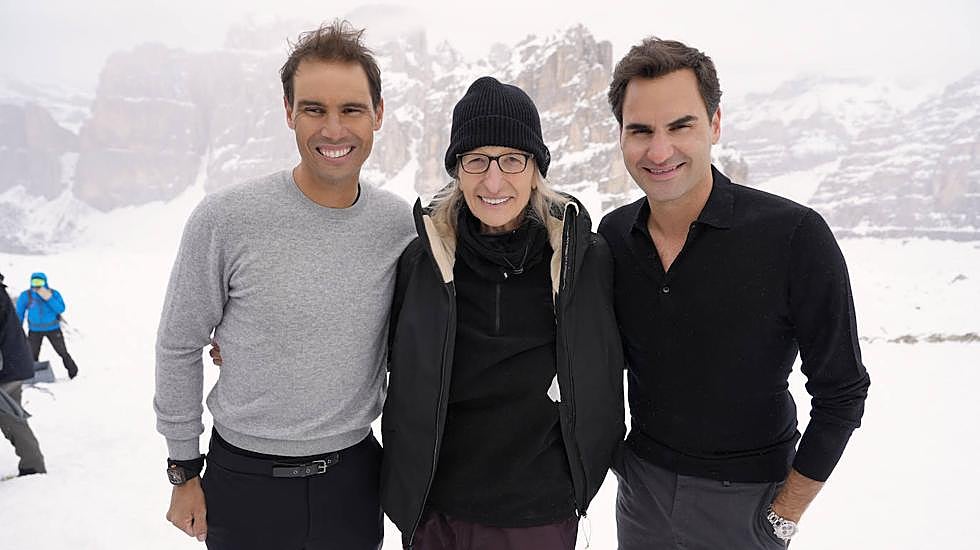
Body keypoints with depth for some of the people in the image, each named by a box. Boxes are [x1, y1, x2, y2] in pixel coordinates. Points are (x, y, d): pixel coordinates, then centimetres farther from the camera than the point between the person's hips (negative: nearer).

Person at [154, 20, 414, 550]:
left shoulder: (400, 224, -7)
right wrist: (183, 470, 1)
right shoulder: (224, 218, -15)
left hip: (355, 476, 2)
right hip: (244, 480, -2)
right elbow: (178, 347, -4)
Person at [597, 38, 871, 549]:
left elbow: (841, 392, -13)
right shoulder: (613, 234, -7)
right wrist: (613, 458, 5)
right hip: (641, 482, 4)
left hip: (745, 498, -3)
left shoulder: (794, 235, -21)